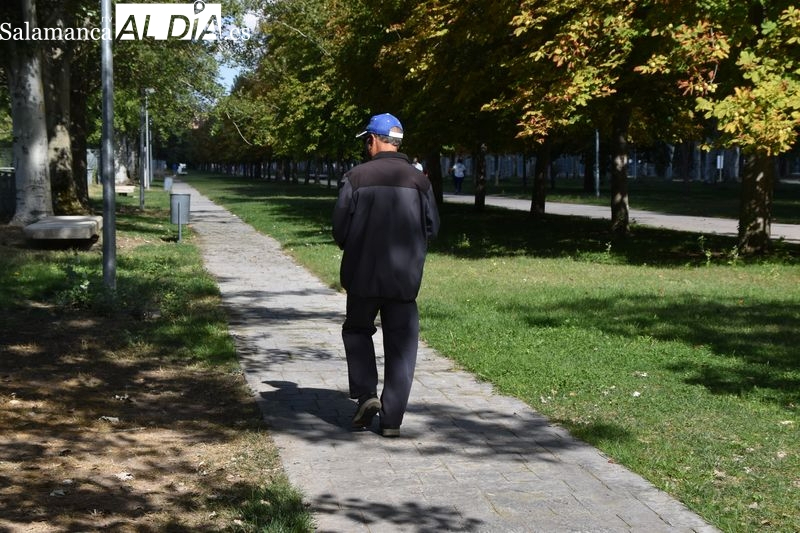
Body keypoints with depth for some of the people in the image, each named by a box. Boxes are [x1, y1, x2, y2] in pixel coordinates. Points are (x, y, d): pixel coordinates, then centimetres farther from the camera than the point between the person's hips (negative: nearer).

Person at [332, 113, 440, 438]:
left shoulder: (356, 177, -6)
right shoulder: (419, 181, 1)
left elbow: (340, 228, -4)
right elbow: (432, 228, 3)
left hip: (363, 275, -1)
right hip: (405, 277, 1)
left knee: (357, 330, 20)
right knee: (400, 346, 7)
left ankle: (366, 394, 2)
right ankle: (392, 419, 7)